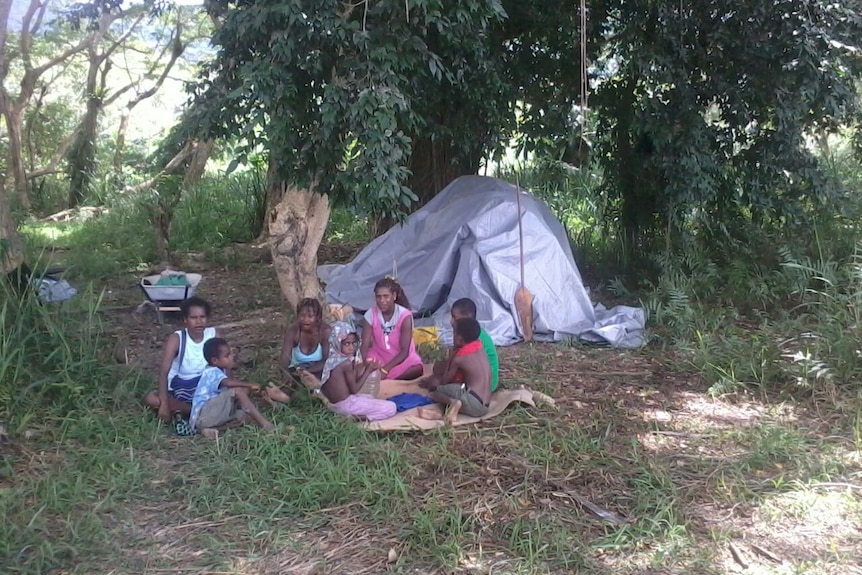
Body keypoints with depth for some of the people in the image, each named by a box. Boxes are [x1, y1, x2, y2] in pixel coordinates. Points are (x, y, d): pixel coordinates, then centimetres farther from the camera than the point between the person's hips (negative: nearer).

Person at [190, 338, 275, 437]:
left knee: (247, 415, -3)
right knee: (238, 391, -23)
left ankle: (211, 429, -14)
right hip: (202, 416, -10)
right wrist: (250, 385, -22)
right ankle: (265, 424, -26)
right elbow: (229, 383, -33)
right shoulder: (212, 372, -13)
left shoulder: (219, 370, 17)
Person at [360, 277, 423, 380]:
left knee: (417, 369, -32)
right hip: (378, 358, 1)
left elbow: (405, 351, -21)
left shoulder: (405, 316, -19)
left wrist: (385, 369, -33)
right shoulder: (371, 314, -11)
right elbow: (365, 345, -13)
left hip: (402, 358, -1)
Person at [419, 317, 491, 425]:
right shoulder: (480, 349, 15)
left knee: (434, 391, -1)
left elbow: (444, 381, 7)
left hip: (474, 403, -8)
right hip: (484, 406, 8)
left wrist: (428, 383, 28)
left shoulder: (459, 358, -7)